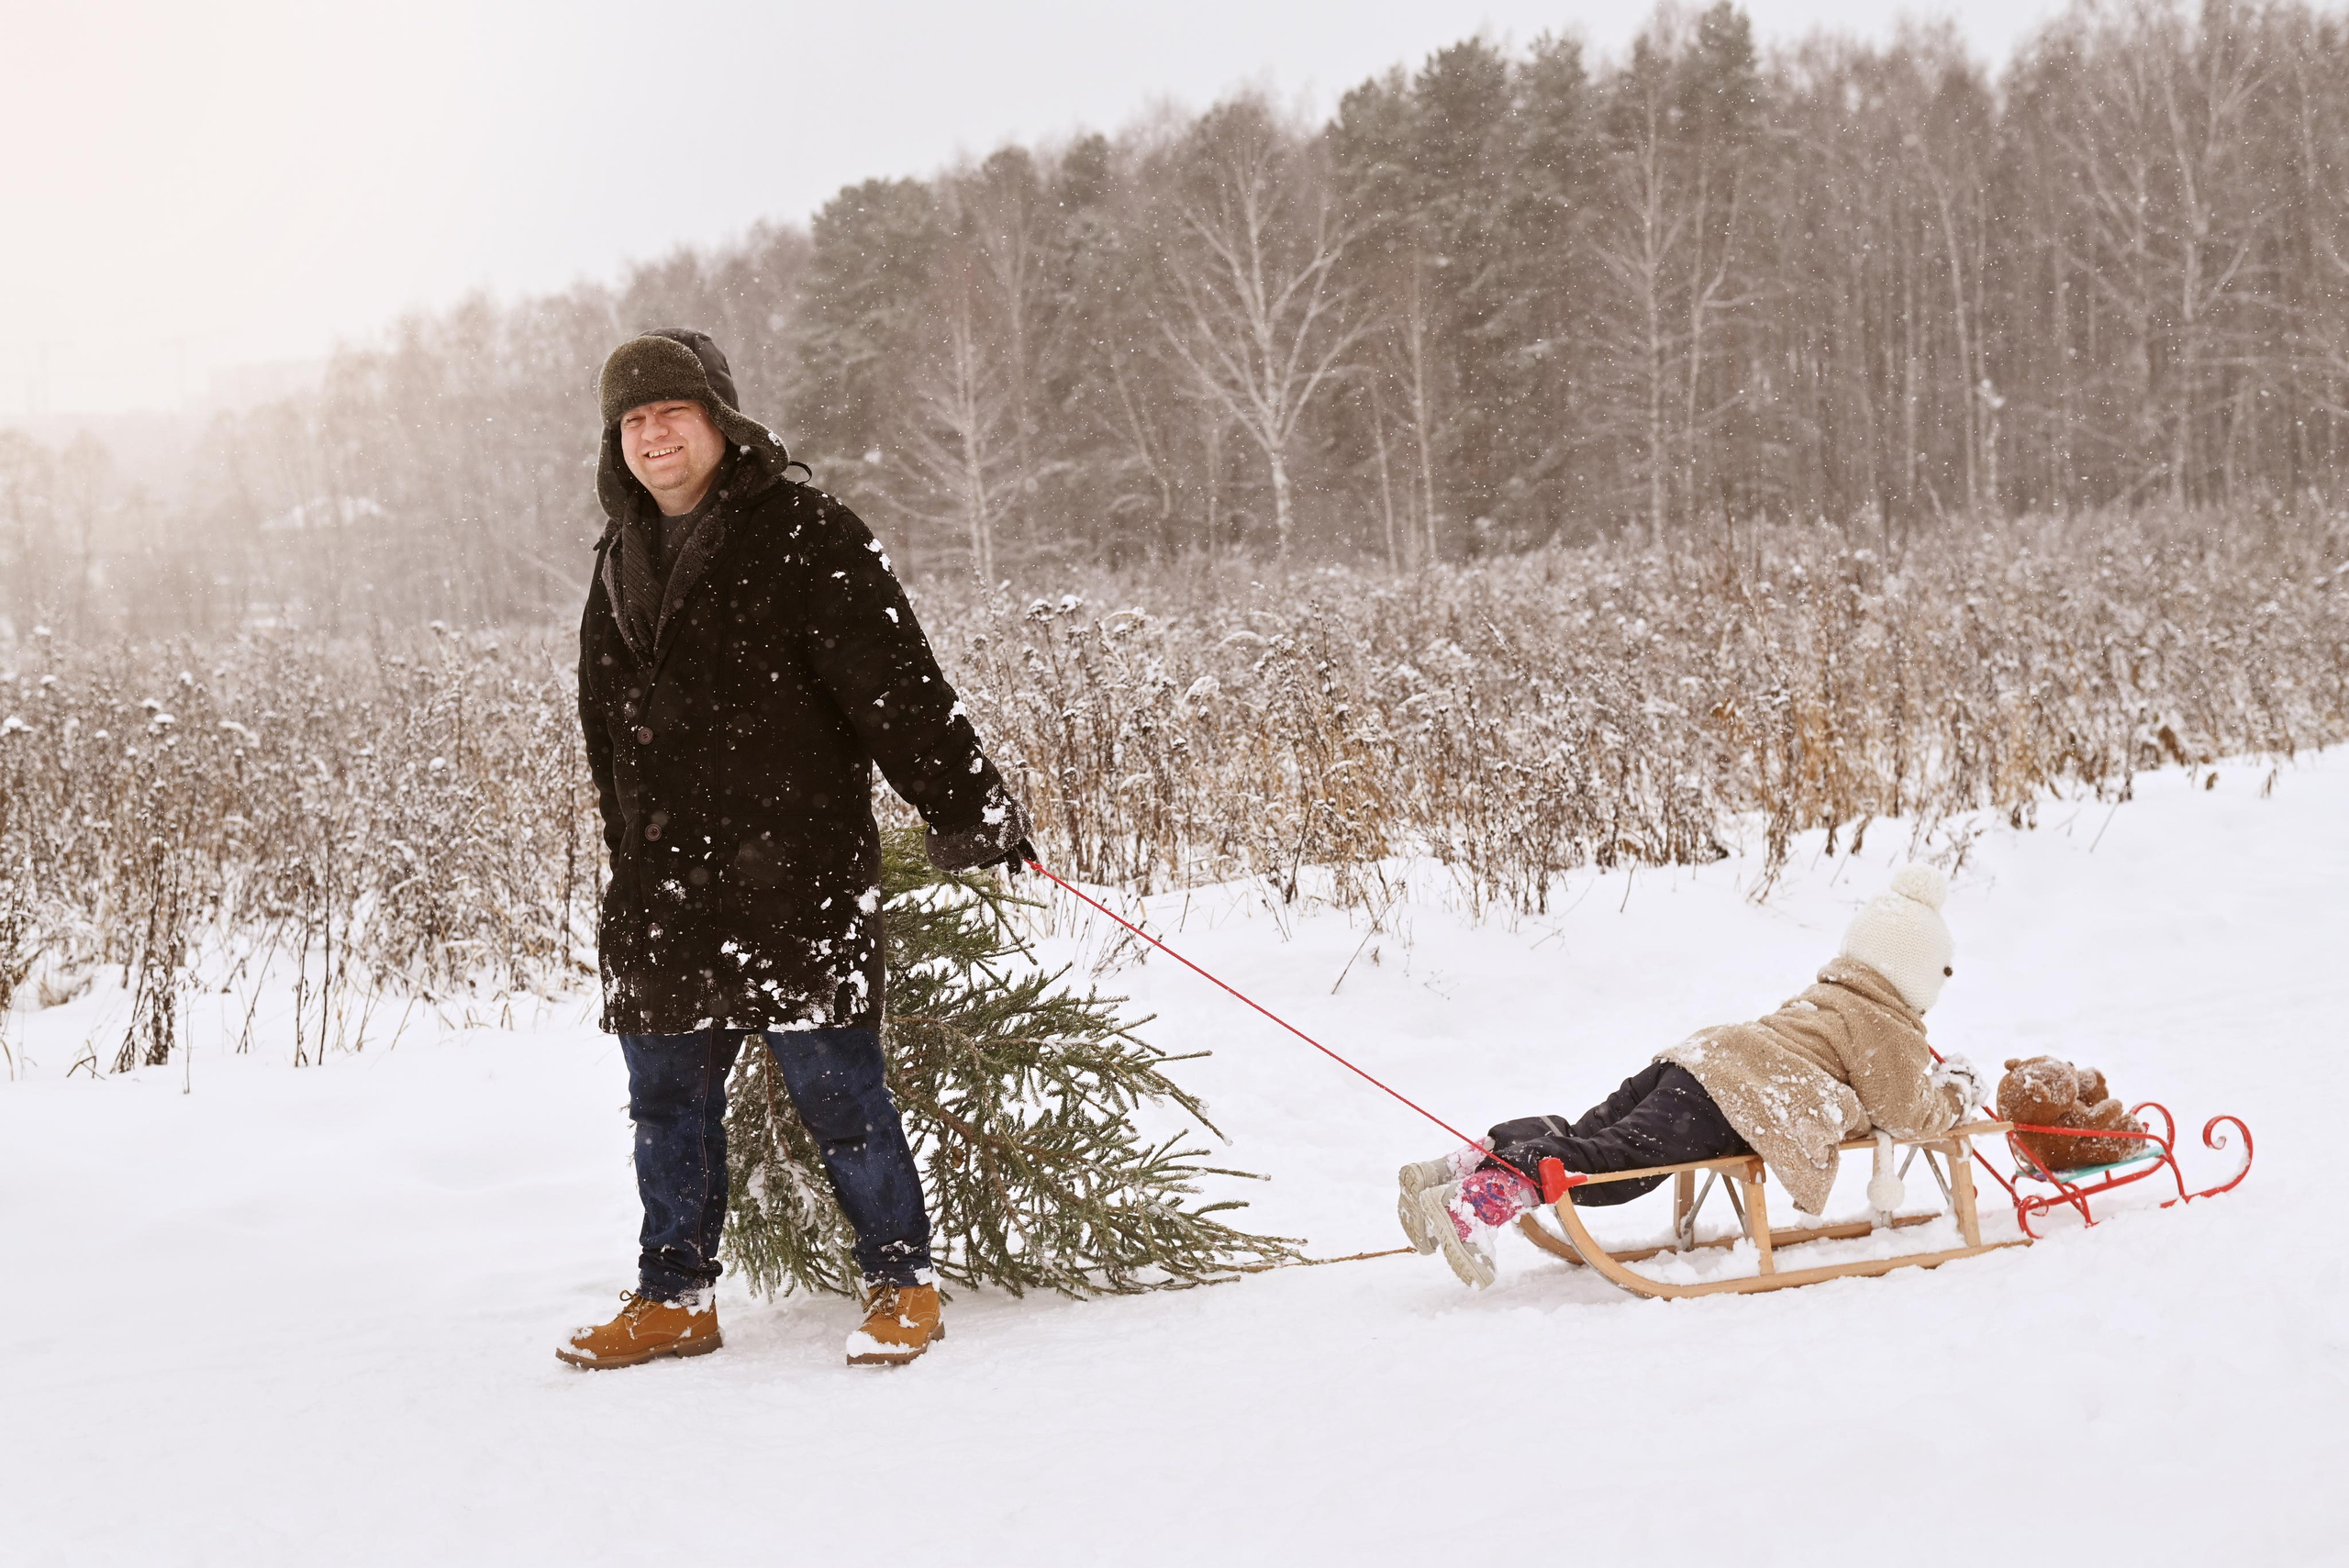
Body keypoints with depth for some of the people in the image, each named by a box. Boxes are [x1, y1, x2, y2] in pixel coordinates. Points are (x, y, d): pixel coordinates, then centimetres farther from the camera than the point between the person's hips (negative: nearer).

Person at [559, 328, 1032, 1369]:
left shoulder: (803, 535, -6)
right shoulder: (622, 560, 16)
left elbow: (896, 682, -11)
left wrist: (967, 805, -16)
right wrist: (628, 863, 22)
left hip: (793, 880, -6)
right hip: (661, 891, 6)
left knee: (835, 1088, -3)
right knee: (667, 1098, 11)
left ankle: (901, 1284, 11)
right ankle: (674, 1297, 23)